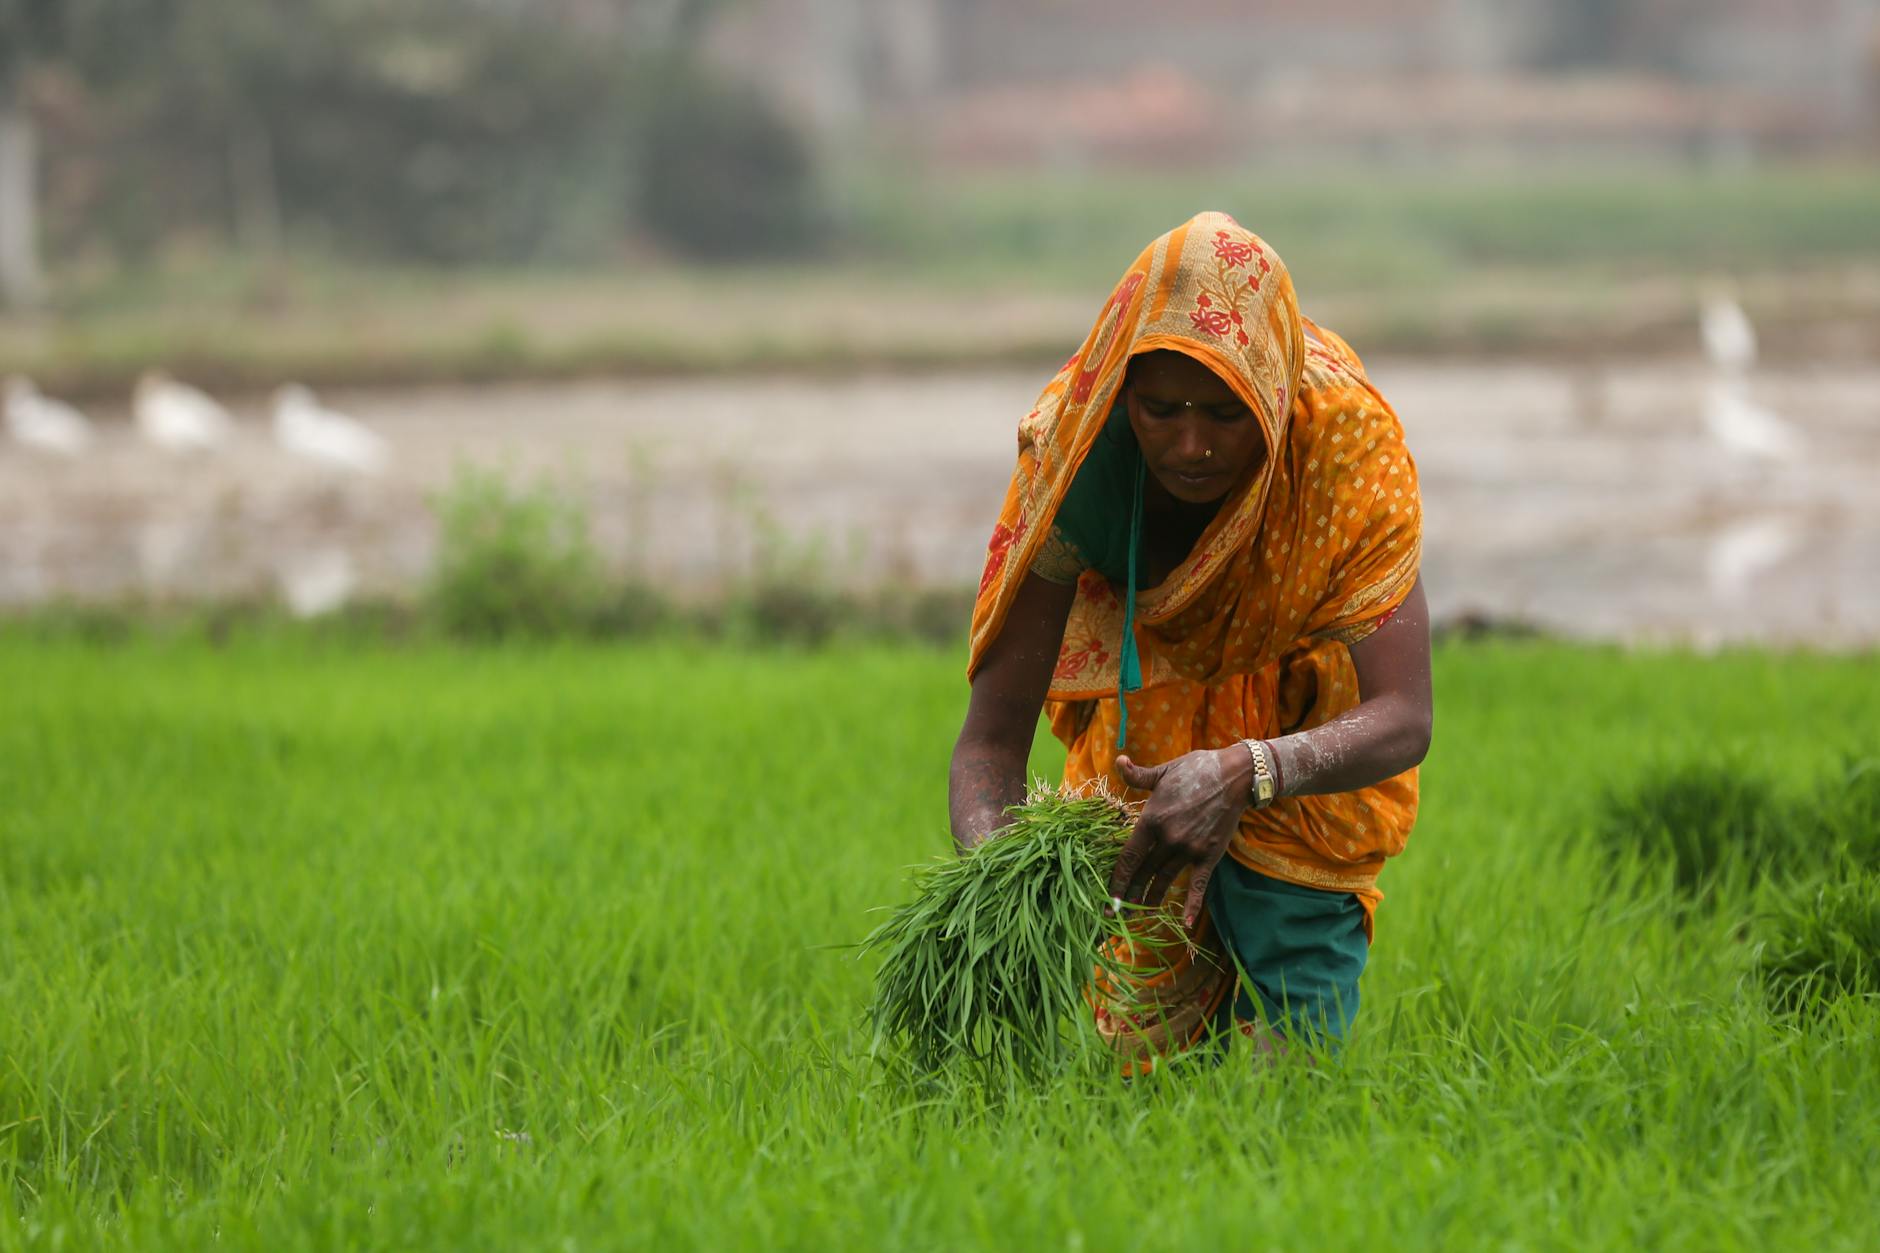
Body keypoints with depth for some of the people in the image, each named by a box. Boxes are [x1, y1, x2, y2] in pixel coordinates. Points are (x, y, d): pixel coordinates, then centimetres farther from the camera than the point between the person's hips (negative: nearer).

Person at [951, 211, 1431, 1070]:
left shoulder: (1347, 437, -36)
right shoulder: (1075, 448, -32)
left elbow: (1402, 719, -40)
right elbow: (993, 732, -31)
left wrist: (1246, 774, -60)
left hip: (1307, 731, -1)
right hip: (1151, 700, 1)